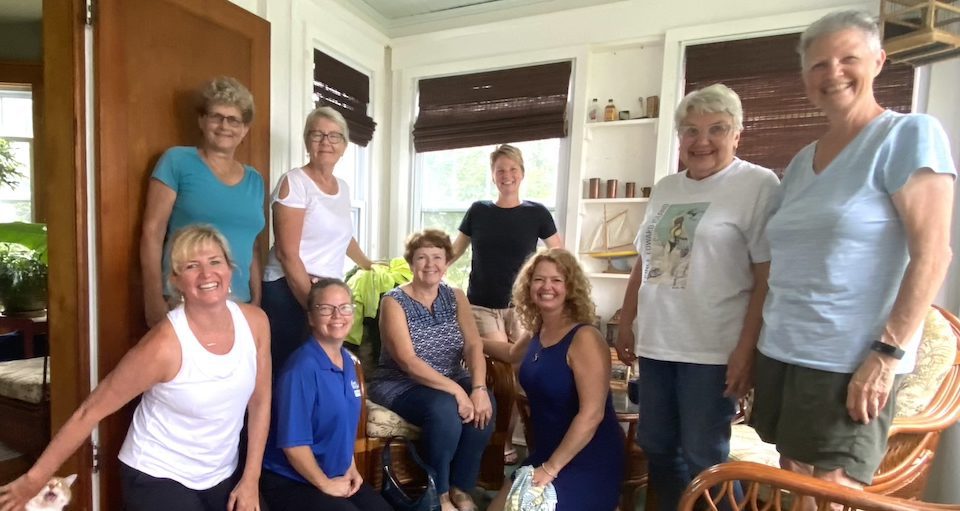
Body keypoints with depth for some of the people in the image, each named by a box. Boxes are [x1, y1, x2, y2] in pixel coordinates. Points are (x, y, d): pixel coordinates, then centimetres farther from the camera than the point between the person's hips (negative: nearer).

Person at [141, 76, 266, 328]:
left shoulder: (254, 180, 11)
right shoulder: (177, 161, -1)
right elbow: (152, 232, -4)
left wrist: (256, 302, 9)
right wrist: (154, 298, -10)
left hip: (237, 305, 4)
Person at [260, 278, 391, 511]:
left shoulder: (347, 360, 2)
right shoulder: (303, 368, -23)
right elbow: (293, 442, -22)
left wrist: (351, 468, 8)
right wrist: (325, 484, -13)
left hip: (339, 475, 7)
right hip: (290, 480, -7)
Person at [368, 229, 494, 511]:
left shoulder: (456, 297, 3)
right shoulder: (394, 302, -11)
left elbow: (474, 345, -9)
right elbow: (408, 362, -21)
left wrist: (479, 388, -27)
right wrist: (456, 390, -29)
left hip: (452, 380, 5)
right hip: (400, 385, -4)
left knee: (484, 407, -25)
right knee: (445, 409, -33)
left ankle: (461, 488, -3)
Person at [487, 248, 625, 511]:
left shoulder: (584, 338, -21)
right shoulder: (539, 333, 3)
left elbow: (591, 414, -26)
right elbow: (513, 354, 27)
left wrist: (551, 468, -23)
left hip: (589, 464, -7)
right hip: (545, 455, 8)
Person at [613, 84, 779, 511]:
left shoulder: (758, 184, -5)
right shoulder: (665, 188, 13)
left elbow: (768, 277, -11)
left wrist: (746, 349, -16)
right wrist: (626, 323, 13)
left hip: (712, 349, -6)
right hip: (656, 342, 6)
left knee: (704, 458, 6)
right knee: (656, 447, 16)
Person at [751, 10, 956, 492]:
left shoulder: (910, 134, -4)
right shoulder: (800, 161, 13)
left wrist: (887, 354, -17)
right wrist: (757, 343, 13)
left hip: (848, 363, -6)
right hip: (781, 352, 6)